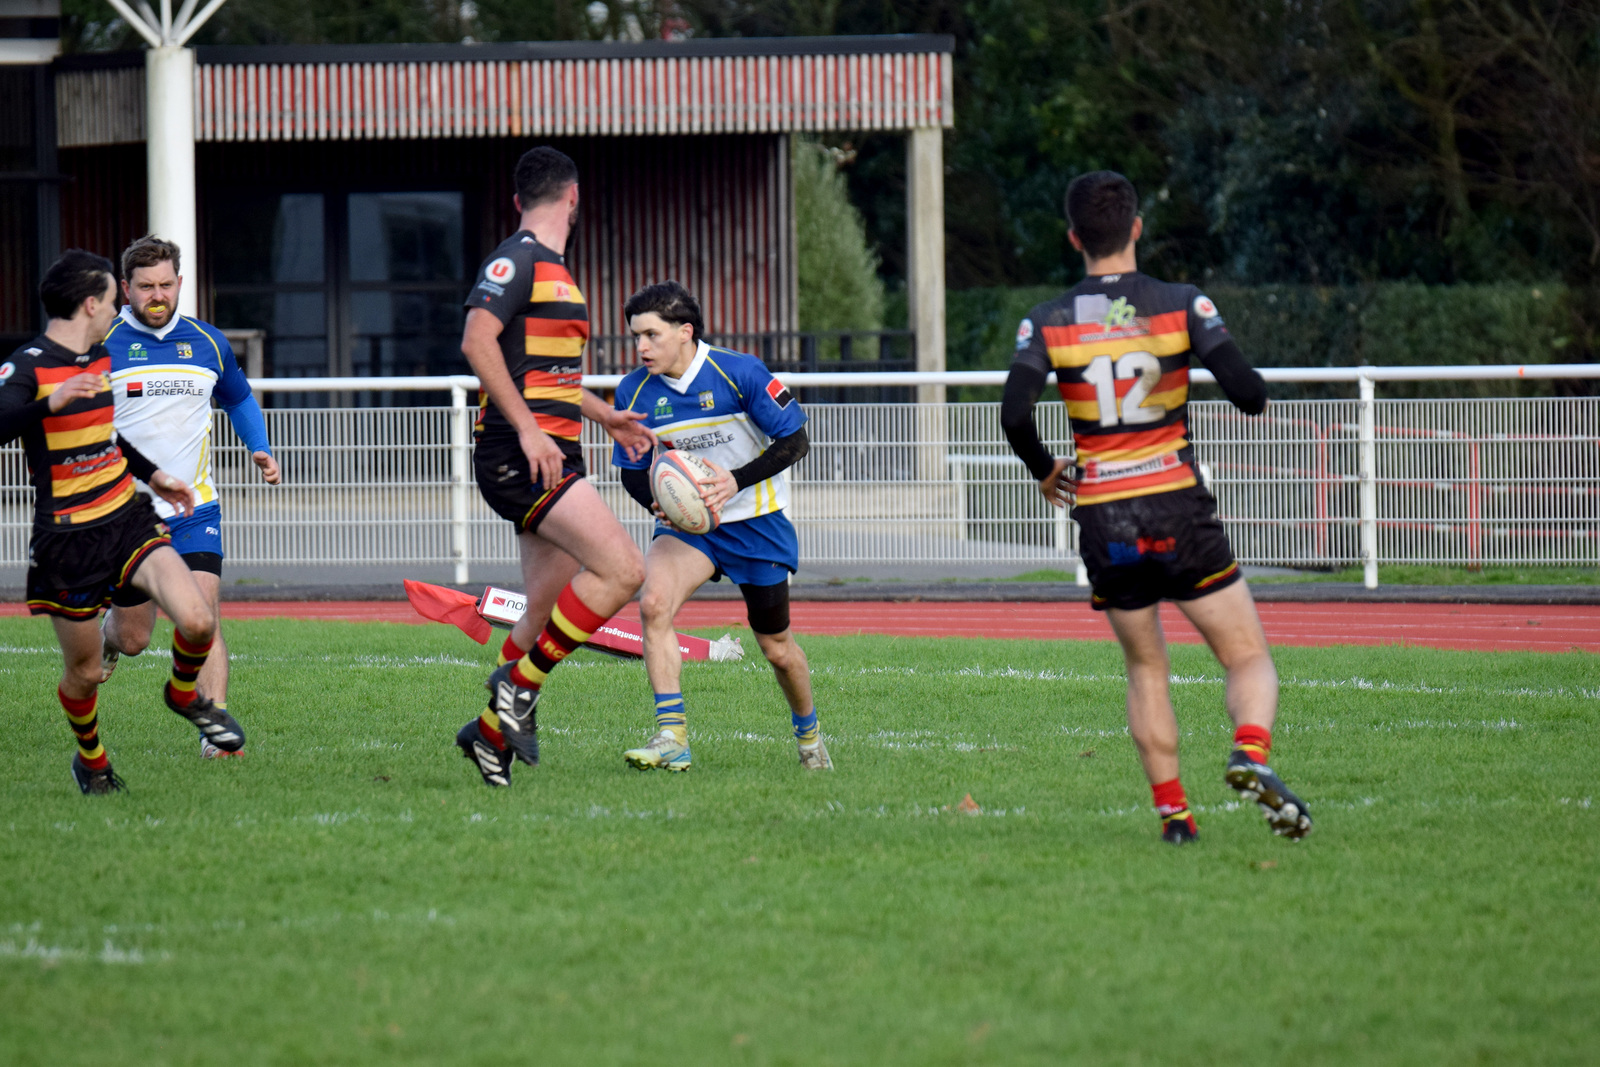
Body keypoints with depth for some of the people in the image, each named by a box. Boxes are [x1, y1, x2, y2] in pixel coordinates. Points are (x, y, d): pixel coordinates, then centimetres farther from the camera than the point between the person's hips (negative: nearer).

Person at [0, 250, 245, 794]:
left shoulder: (99, 357, 11)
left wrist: (152, 474, 30)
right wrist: (52, 403, -46)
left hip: (127, 519, 6)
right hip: (67, 539, -6)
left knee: (198, 622, -15)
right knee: (85, 672, 5)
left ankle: (183, 692, 18)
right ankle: (90, 759, 35)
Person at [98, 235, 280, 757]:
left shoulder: (207, 342, 6)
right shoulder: (102, 347, -5)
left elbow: (239, 399, 24)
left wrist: (261, 450, 8)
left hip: (194, 509, 1)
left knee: (204, 613, -16)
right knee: (133, 638, 8)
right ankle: (104, 635, 45)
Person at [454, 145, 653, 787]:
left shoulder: (553, 269, 21)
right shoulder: (517, 259, -9)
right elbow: (477, 340, -22)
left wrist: (605, 416, 34)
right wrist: (529, 428, -26)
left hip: (550, 457, 10)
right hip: (519, 458, -10)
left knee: (549, 607, 9)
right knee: (622, 570, -18)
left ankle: (492, 731, 16)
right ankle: (520, 686, -11)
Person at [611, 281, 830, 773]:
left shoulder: (739, 374, -18)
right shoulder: (634, 392, -7)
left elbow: (796, 441, -13)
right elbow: (632, 470, 5)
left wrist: (736, 481, -26)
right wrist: (659, 502, -18)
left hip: (756, 523, -2)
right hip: (686, 525, 2)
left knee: (777, 648, 8)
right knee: (653, 603, -27)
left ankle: (807, 730, 38)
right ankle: (672, 736, -25)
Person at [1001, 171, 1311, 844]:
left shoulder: (1047, 323, 0)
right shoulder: (1183, 306, -3)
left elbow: (1015, 414, -11)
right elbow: (1249, 394, -11)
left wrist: (1044, 472, 9)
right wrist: (1251, 390, 14)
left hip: (1101, 520, 2)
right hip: (1178, 509, -2)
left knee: (1145, 668, 18)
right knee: (1249, 657, 4)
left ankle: (1171, 810, 11)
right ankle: (1251, 753, -25)